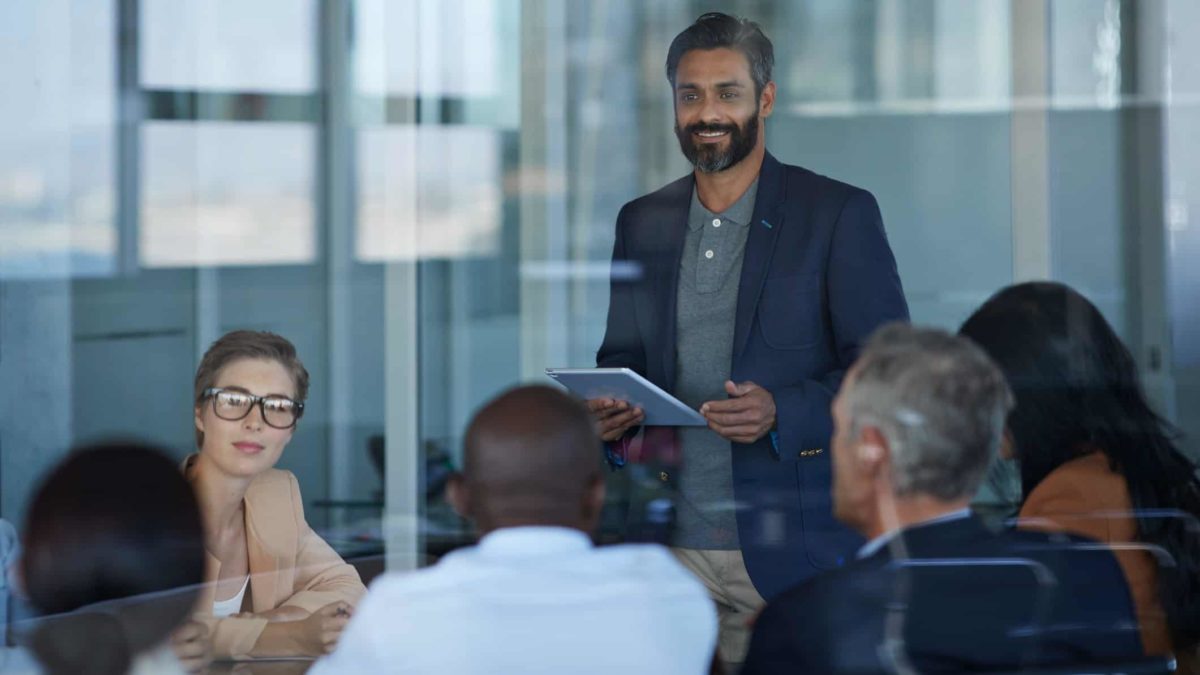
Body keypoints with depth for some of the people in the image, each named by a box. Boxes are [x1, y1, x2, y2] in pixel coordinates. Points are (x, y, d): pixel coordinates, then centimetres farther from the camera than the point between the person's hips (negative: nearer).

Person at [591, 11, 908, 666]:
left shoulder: (840, 214, -1)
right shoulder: (642, 222, 14)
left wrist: (783, 412, -20)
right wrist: (609, 410, -3)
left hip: (791, 545, -3)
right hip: (673, 548, 3)